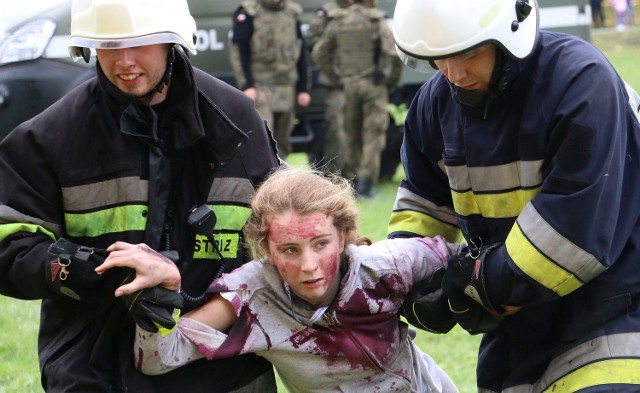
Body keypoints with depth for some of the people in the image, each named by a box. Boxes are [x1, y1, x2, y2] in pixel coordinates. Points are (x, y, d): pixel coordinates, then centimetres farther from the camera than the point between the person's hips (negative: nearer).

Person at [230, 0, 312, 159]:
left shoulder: (292, 13, 13)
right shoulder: (248, 13, -3)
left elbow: (301, 54, 17)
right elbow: (238, 51, -7)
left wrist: (303, 89, 14)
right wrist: (247, 85, -14)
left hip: (286, 89, 5)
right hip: (260, 86, -5)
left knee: (282, 140, 9)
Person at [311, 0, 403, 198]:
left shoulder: (338, 22, 5)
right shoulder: (377, 22, -7)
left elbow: (318, 53, 8)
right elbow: (393, 53, -16)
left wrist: (334, 78, 13)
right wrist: (392, 79, -2)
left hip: (348, 85, 4)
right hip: (373, 85, -4)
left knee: (352, 135, 13)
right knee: (373, 133, 0)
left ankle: (352, 177, 16)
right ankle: (365, 180, -7)